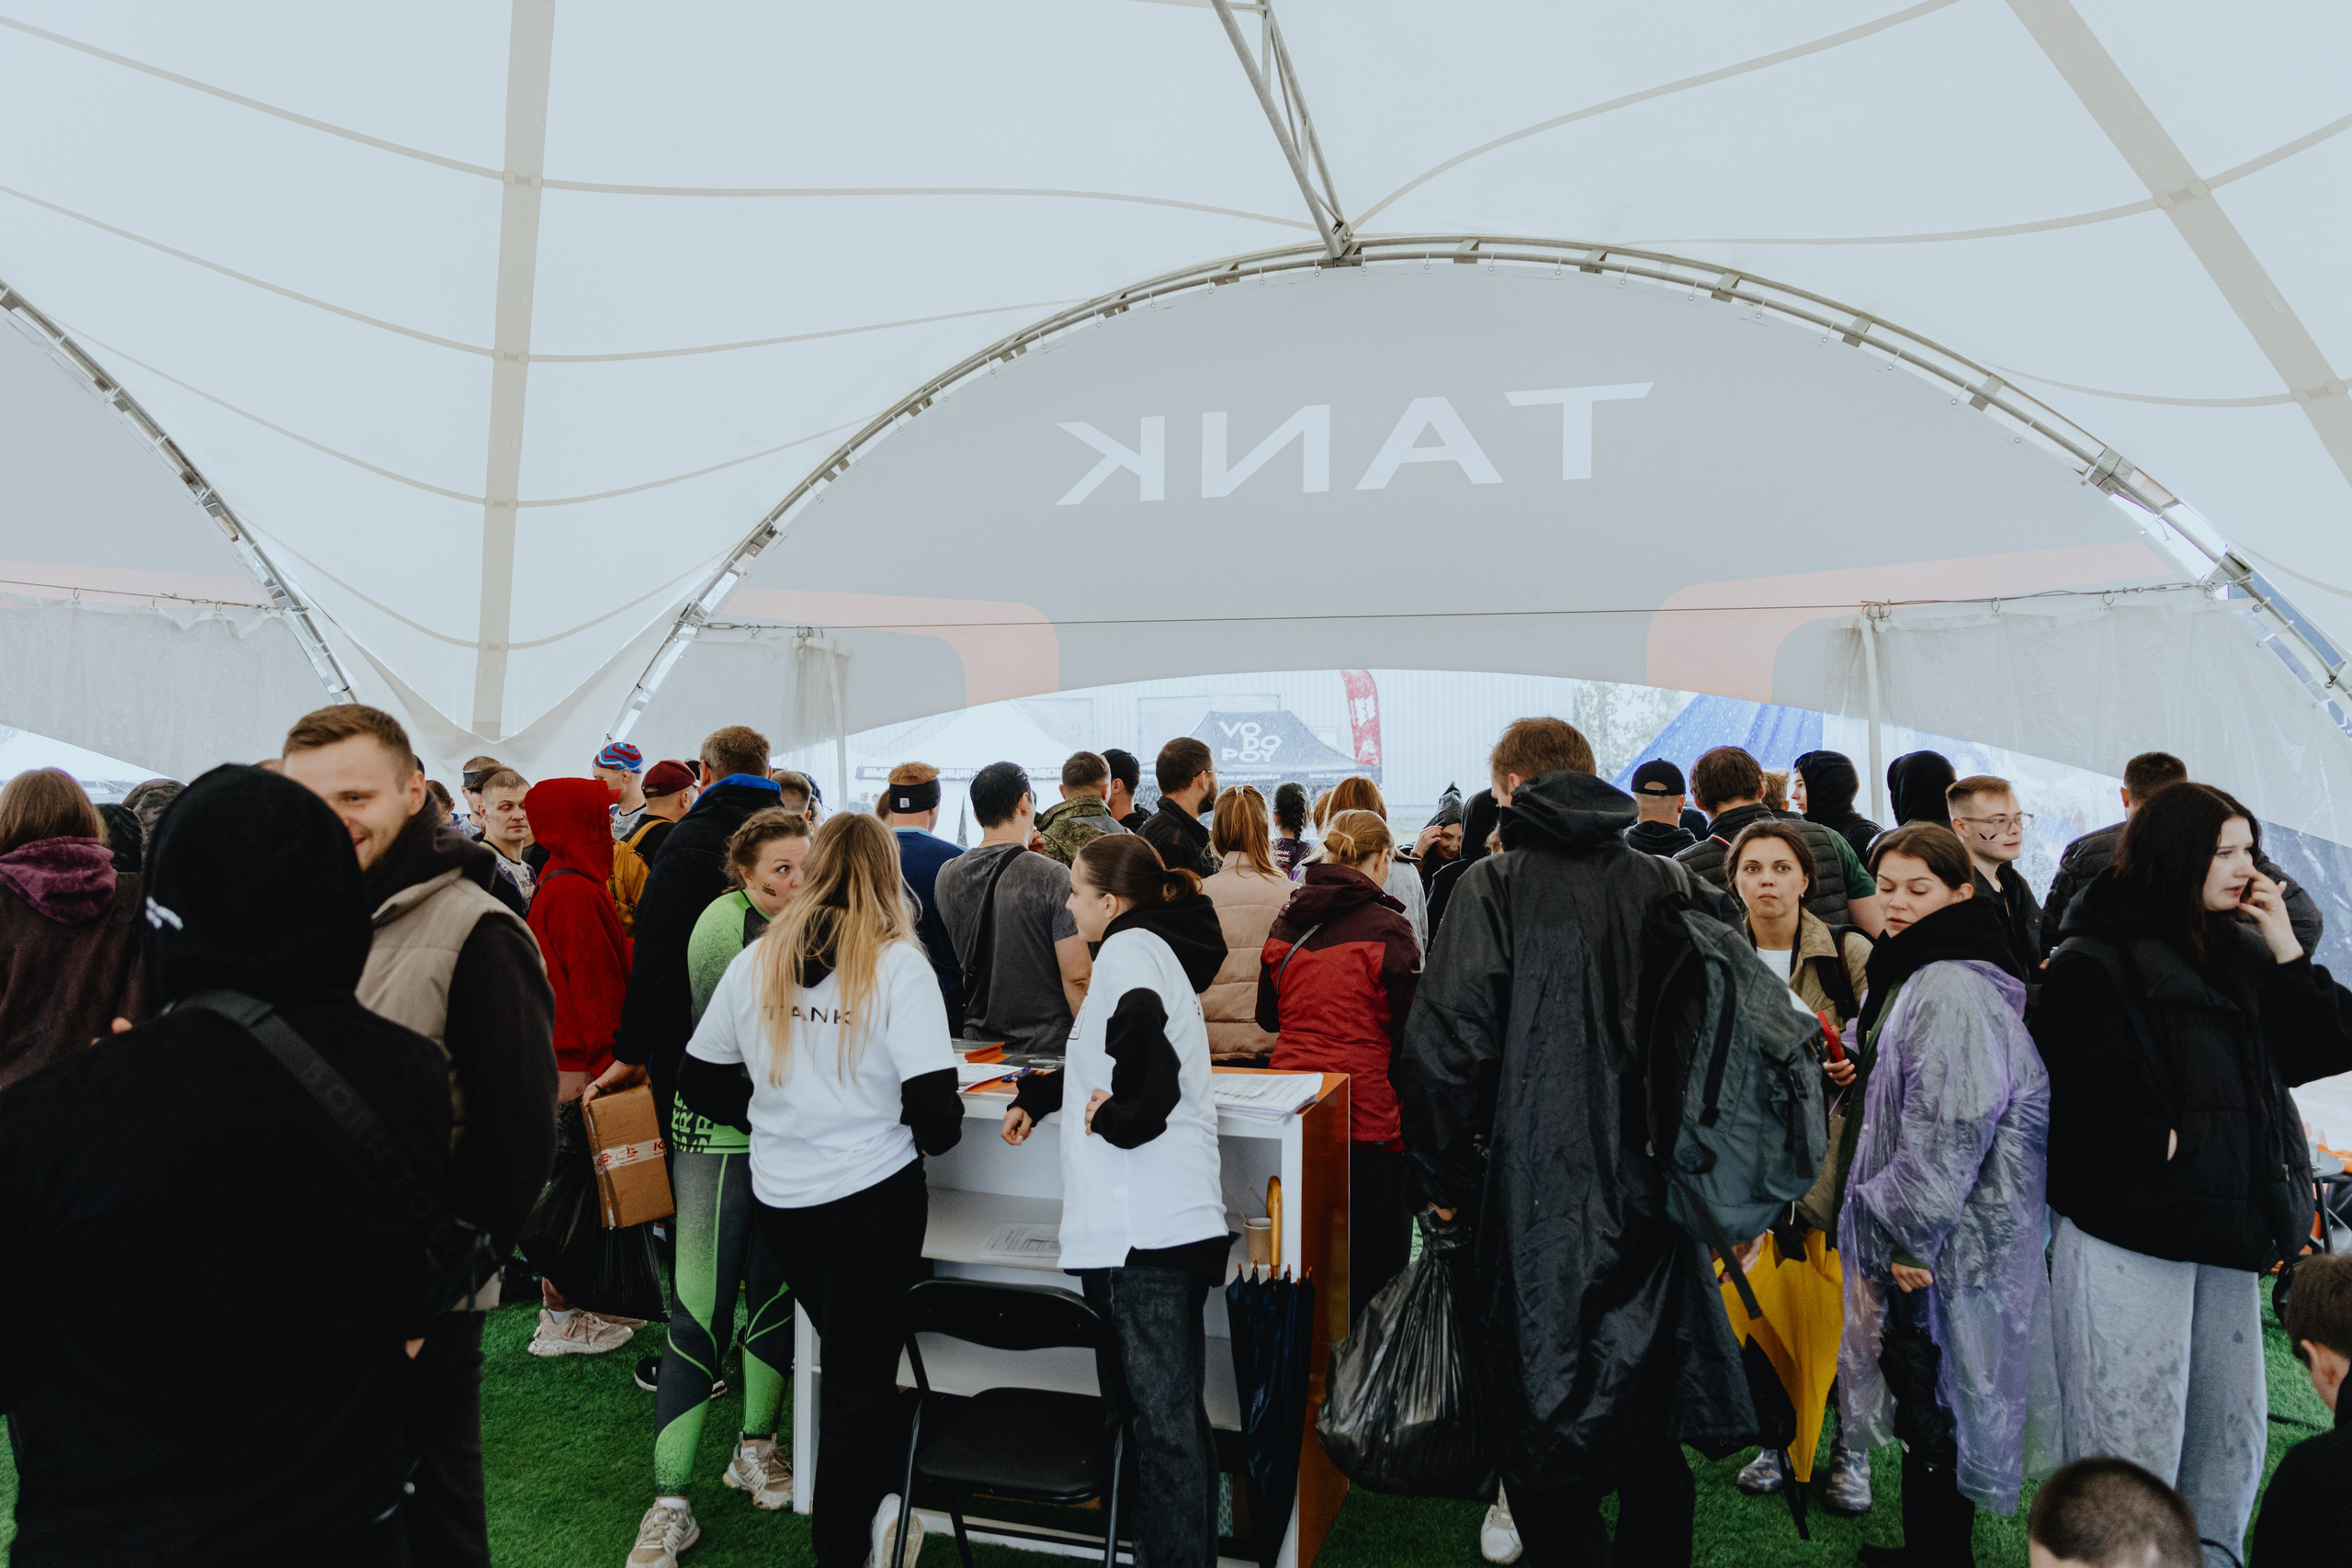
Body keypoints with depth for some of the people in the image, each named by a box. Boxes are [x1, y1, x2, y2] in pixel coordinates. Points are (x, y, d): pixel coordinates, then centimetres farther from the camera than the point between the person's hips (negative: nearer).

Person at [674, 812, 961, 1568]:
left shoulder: (754, 963, -1)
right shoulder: (899, 967, -15)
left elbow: (700, 1083, 6)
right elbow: (936, 1114, -19)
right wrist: (923, 1138, 2)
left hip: (778, 1197, 5)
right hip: (873, 1196, -5)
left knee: (850, 1358, 25)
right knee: (859, 1382, 11)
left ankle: (887, 1493, 41)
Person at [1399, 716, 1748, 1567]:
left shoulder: (1496, 884, -9)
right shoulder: (1668, 884, 4)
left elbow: (1446, 1043, -15)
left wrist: (1448, 1177, -3)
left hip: (1545, 1196, -5)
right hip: (1658, 1193, 5)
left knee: (1551, 1428, 8)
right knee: (1656, 1442, 20)